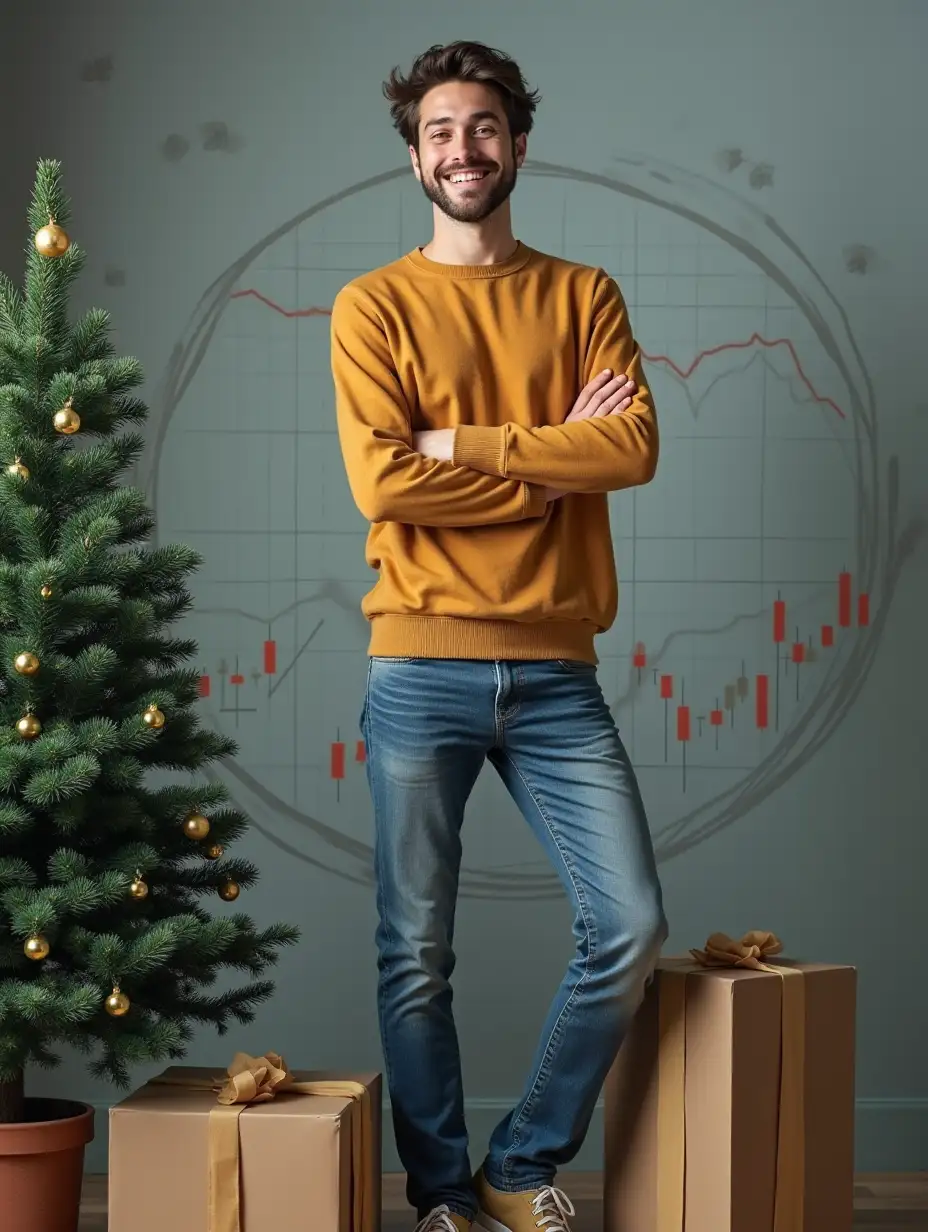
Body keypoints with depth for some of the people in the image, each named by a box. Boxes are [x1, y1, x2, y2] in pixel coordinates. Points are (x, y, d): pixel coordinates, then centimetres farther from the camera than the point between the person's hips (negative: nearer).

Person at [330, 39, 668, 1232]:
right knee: (416, 954, 3)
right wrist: (559, 454, -7)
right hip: (423, 668, -2)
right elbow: (382, 481, -10)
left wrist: (461, 440, -12)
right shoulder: (374, 305, 4)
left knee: (631, 925, -3)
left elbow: (635, 449, -6)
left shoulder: (583, 296, 11)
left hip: (555, 671, 2)